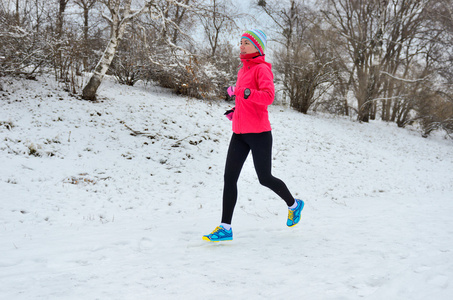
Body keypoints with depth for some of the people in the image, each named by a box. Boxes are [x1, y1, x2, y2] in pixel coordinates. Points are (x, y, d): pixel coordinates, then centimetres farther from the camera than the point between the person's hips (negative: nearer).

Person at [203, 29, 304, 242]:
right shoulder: (243, 70, 17)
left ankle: (293, 205, 32)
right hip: (240, 133, 7)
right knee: (229, 177, -2)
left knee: (264, 178, 4)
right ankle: (225, 228, -1)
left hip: (259, 133, -7)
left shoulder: (262, 69, -9)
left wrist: (243, 92, -34)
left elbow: (268, 97, -23)